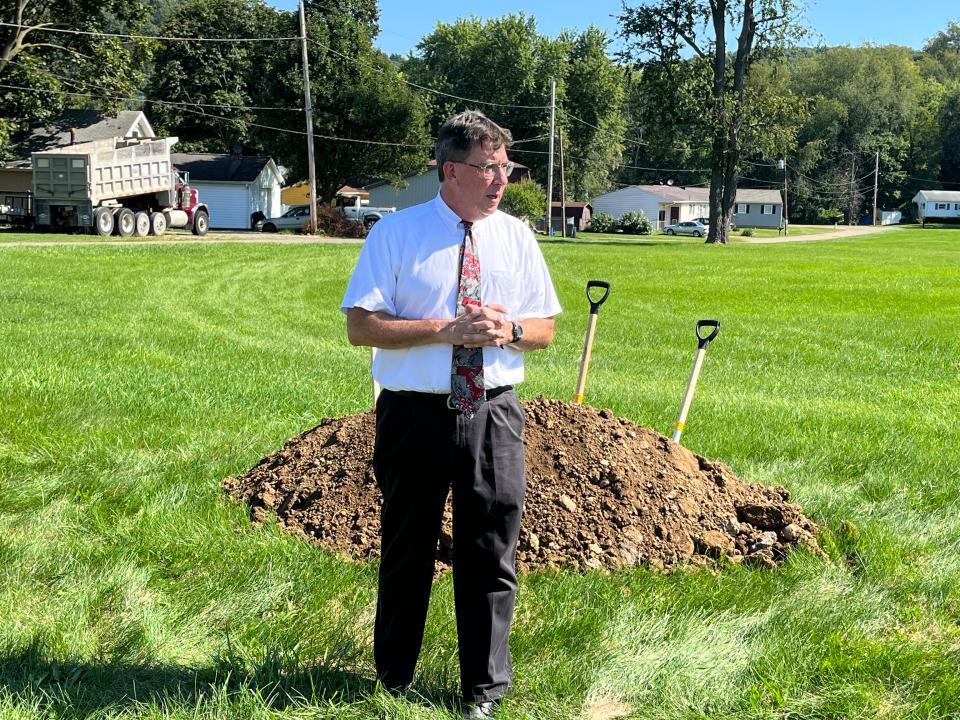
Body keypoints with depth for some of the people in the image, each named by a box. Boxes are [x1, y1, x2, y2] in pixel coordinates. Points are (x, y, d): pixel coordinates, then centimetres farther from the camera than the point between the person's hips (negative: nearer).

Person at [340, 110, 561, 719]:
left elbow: (545, 329, 9)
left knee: (491, 557, 9)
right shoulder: (396, 233, -5)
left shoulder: (517, 237, 5)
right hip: (416, 414, -2)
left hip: (494, 416, 2)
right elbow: (361, 326, -11)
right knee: (407, 554, 12)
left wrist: (509, 330, -14)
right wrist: (446, 329, -20)